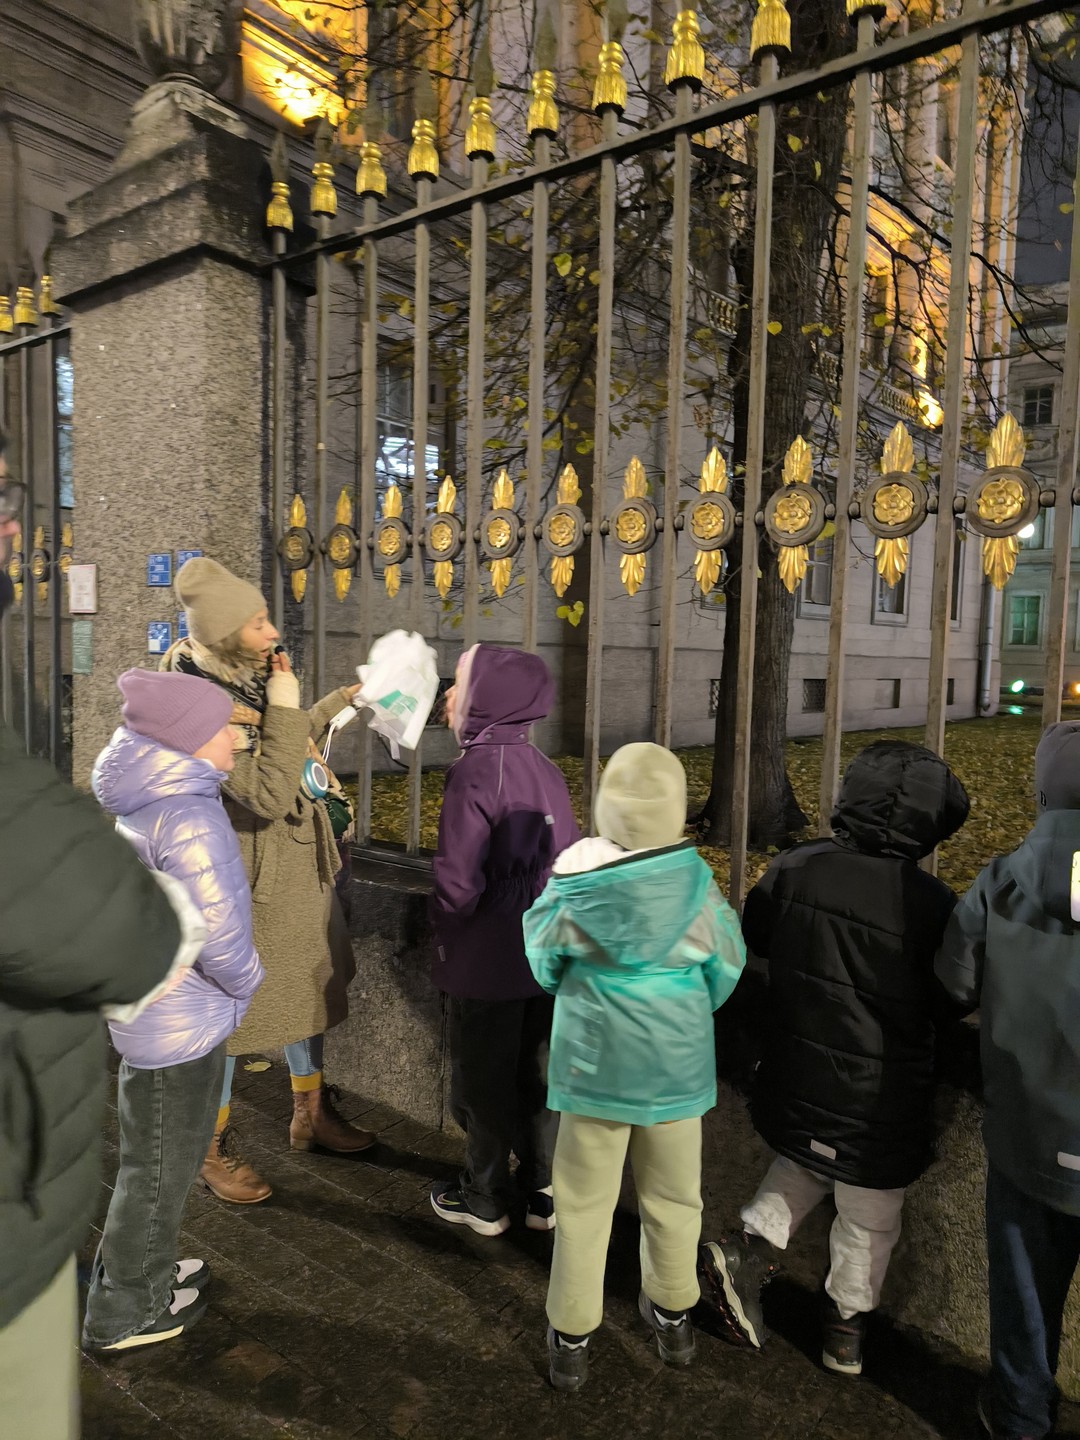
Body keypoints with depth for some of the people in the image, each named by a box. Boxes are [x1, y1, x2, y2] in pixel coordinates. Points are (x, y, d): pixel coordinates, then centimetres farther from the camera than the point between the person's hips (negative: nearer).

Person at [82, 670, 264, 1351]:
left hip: (147, 1007, 9)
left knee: (160, 1158, 26)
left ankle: (142, 1273, 45)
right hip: (182, 1022, -9)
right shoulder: (188, 817, -27)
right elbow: (220, 933, -28)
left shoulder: (142, 803, 3)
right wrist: (246, 981, -8)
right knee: (161, 1167, 11)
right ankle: (125, 1314, 31)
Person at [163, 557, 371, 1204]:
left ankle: (312, 1113, 42)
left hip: (304, 866, 8)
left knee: (307, 986, 21)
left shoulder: (252, 675, 0)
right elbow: (270, 796, -31)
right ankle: (214, 1147, 32)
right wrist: (284, 707, -28)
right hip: (249, 881, -8)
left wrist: (346, 699, 17)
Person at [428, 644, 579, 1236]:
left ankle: (483, 1201, 31)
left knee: (482, 1080, 13)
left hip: (488, 962, -6)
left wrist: (444, 927, -4)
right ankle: (545, 1191, 34)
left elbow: (458, 880, -24)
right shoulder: (543, 767, 0)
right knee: (535, 1072, 20)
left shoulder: (476, 770, -21)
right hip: (547, 955, 7)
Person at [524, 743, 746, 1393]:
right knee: (674, 1196, 22)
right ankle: (673, 1317, 41)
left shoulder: (575, 882, -17)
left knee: (585, 1203, 15)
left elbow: (542, 965, -2)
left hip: (594, 1063, -1)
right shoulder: (695, 882, -15)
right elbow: (726, 972, -1)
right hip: (677, 1064, 1)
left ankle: (572, 1338, 29)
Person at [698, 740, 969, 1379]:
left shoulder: (797, 866, -14)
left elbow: (755, 936, 2)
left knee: (804, 1164, 33)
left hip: (795, 1080, 4)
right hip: (880, 1099, -3)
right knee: (869, 1221, 21)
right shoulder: (932, 904, -23)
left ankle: (753, 1246, 18)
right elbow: (950, 1002, -9)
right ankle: (848, 1326, 40)